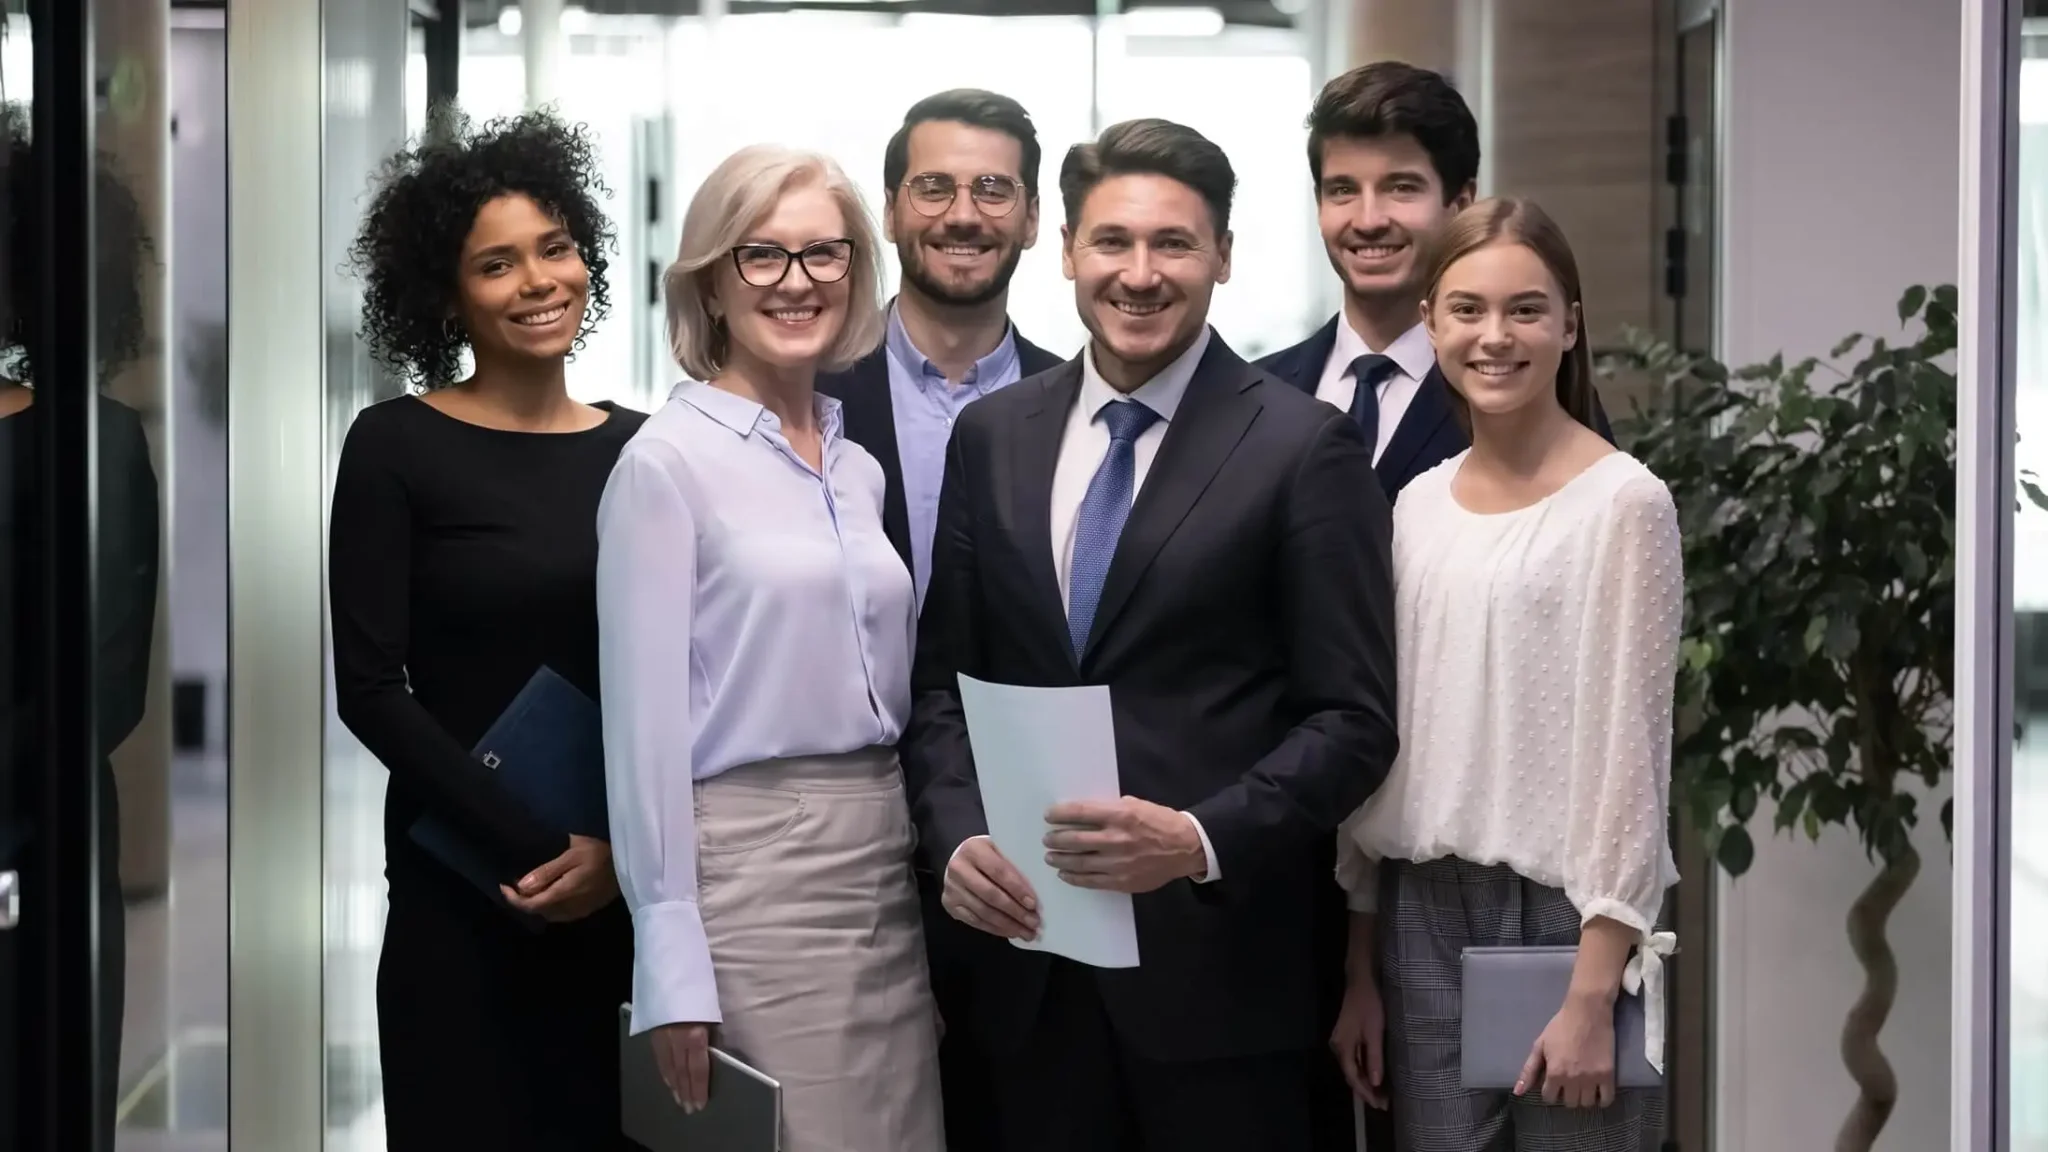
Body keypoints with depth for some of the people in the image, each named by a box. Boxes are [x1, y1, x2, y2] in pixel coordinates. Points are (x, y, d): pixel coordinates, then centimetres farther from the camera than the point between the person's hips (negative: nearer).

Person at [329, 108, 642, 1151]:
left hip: (636, 884, 3)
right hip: (464, 891, -3)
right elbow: (369, 689, -9)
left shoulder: (639, 447, 6)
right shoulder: (397, 447, -4)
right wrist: (537, 848, -14)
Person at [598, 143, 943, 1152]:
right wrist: (672, 967, -14)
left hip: (887, 870, 6)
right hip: (749, 872, -6)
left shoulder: (860, 469, 13)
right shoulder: (666, 463, -7)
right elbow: (646, 716, -10)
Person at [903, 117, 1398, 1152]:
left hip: (1217, 956, -4)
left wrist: (1202, 839, -19)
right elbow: (944, 678, 12)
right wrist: (959, 836, -5)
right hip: (1029, 954, 4)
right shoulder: (991, 436, 10)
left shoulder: (1303, 446, -4)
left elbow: (1352, 718, -6)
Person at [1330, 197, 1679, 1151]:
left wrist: (1592, 989, -14)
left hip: (1568, 911, -5)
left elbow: (1628, 746, -10)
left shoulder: (1623, 502, -8)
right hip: (1422, 912, 5)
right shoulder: (1416, 507, 8)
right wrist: (1359, 962, 9)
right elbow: (1380, 731, 11)